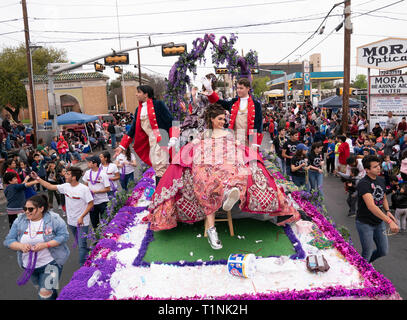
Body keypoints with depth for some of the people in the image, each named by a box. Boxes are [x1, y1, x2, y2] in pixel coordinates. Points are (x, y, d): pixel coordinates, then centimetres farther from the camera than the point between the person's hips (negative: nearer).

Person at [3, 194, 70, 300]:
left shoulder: (53, 219, -15)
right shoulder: (20, 221, -3)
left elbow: (64, 236, -15)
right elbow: (9, 240, -1)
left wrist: (45, 245, -27)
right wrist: (21, 246, -22)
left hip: (50, 262, -5)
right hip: (29, 264, 5)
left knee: (46, 293, -12)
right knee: (40, 288, 24)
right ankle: (54, 296, 51)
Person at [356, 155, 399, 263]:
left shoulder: (381, 180, 2)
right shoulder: (363, 184, -24)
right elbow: (371, 206, -33)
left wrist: (387, 211, -3)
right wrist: (389, 221, -39)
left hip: (379, 222, 7)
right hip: (365, 223, -7)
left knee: (383, 251, 14)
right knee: (367, 253, 3)